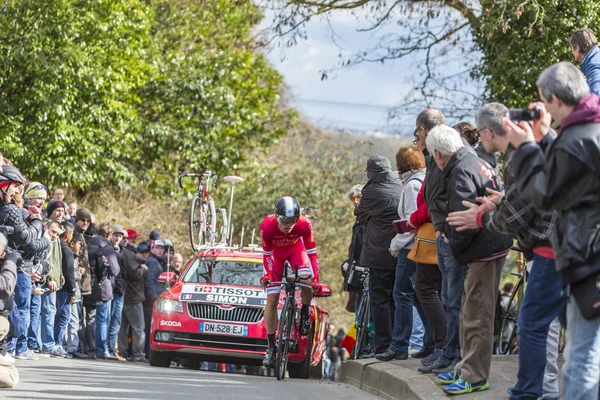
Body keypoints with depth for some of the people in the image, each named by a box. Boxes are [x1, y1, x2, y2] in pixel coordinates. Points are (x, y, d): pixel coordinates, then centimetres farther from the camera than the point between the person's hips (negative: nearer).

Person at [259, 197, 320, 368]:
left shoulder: (304, 225, -33)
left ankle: (305, 314, -3)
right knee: (272, 299, -6)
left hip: (296, 249, 0)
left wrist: (315, 276, -30)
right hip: (276, 252, 0)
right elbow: (267, 254, -17)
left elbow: (311, 251, -22)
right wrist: (268, 274, -29)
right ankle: (271, 347, 3)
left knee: (306, 279, -32)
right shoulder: (267, 226, -34)